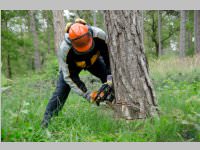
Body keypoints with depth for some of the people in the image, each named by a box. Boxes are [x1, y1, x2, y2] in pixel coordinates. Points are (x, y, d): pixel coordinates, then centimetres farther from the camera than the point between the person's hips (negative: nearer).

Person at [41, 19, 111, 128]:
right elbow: (69, 77, -32)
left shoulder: (99, 35, -40)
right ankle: (46, 121, -4)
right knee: (61, 91, -13)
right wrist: (87, 94, -36)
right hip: (71, 65, -2)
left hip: (93, 60, 3)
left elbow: (109, 55, -22)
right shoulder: (64, 49, -42)